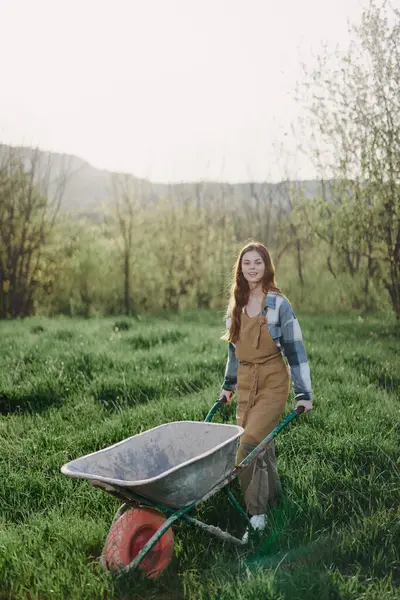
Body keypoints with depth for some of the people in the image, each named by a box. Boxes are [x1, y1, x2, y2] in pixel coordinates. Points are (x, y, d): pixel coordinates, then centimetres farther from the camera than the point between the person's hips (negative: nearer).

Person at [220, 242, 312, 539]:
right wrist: (229, 384, 22)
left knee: (249, 444, -17)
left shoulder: (279, 305, -8)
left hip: (273, 382, -5)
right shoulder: (236, 305, 9)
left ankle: (256, 514, -6)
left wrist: (303, 393, -8)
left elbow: (295, 349, -7)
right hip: (245, 383, 6)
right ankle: (274, 500, 32)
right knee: (261, 445, 12)